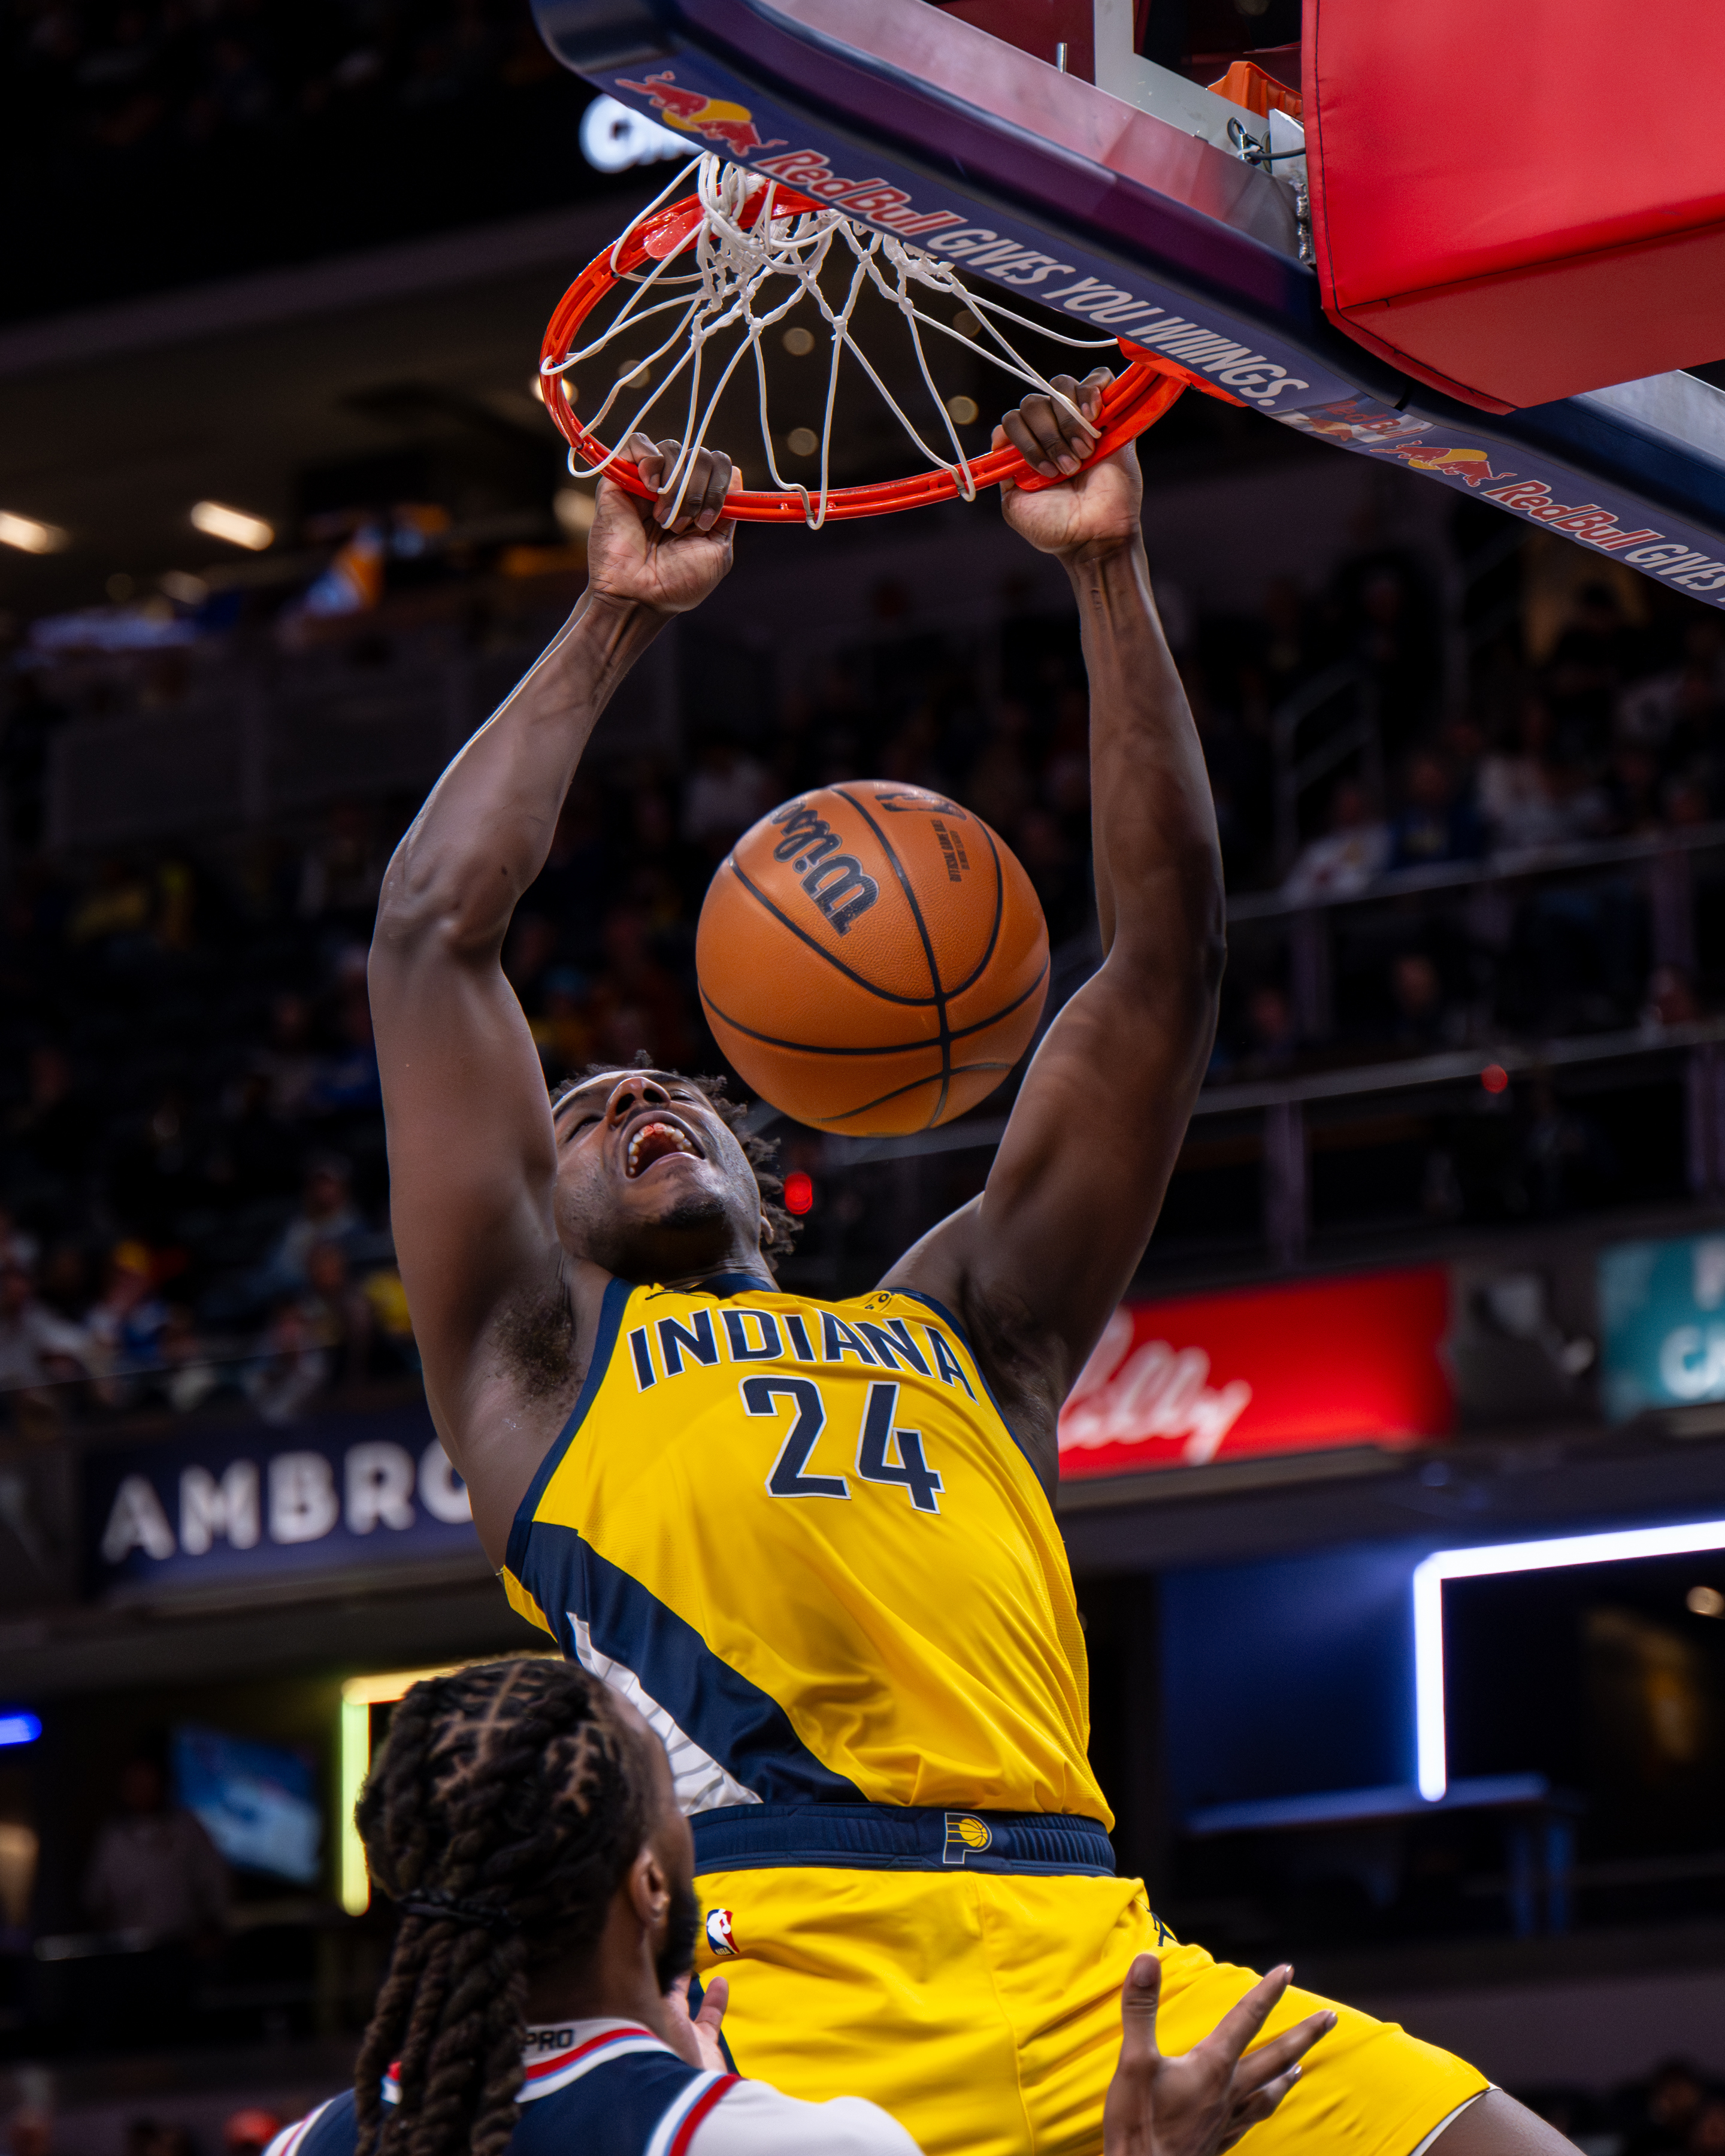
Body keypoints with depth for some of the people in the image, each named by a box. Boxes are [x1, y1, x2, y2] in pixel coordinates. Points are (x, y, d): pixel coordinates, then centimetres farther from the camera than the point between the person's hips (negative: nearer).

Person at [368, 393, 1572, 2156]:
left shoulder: (962, 1329, 32)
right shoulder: (541, 1353, 24)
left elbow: (1163, 955, 29)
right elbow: (434, 930, 17)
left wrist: (1107, 570, 26)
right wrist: (615, 623, 24)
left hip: (1084, 1959, 4)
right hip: (763, 1985, -4)